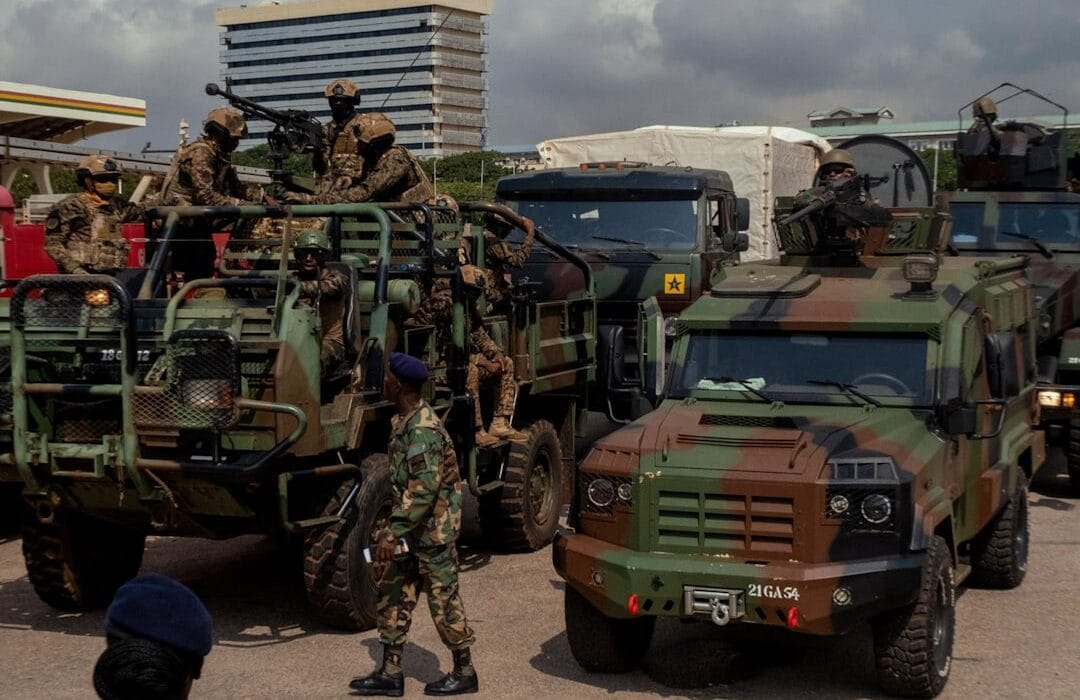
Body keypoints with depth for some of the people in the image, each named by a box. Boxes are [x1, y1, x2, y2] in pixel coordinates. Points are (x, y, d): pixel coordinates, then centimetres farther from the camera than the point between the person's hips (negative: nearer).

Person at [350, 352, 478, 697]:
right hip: (414, 530, 10)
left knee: (444, 600, 1)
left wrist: (393, 532, -27)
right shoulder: (403, 422, 9)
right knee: (392, 596, 11)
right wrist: (396, 529, 20)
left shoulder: (423, 429, -22)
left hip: (434, 530, -10)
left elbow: (424, 489, -27)